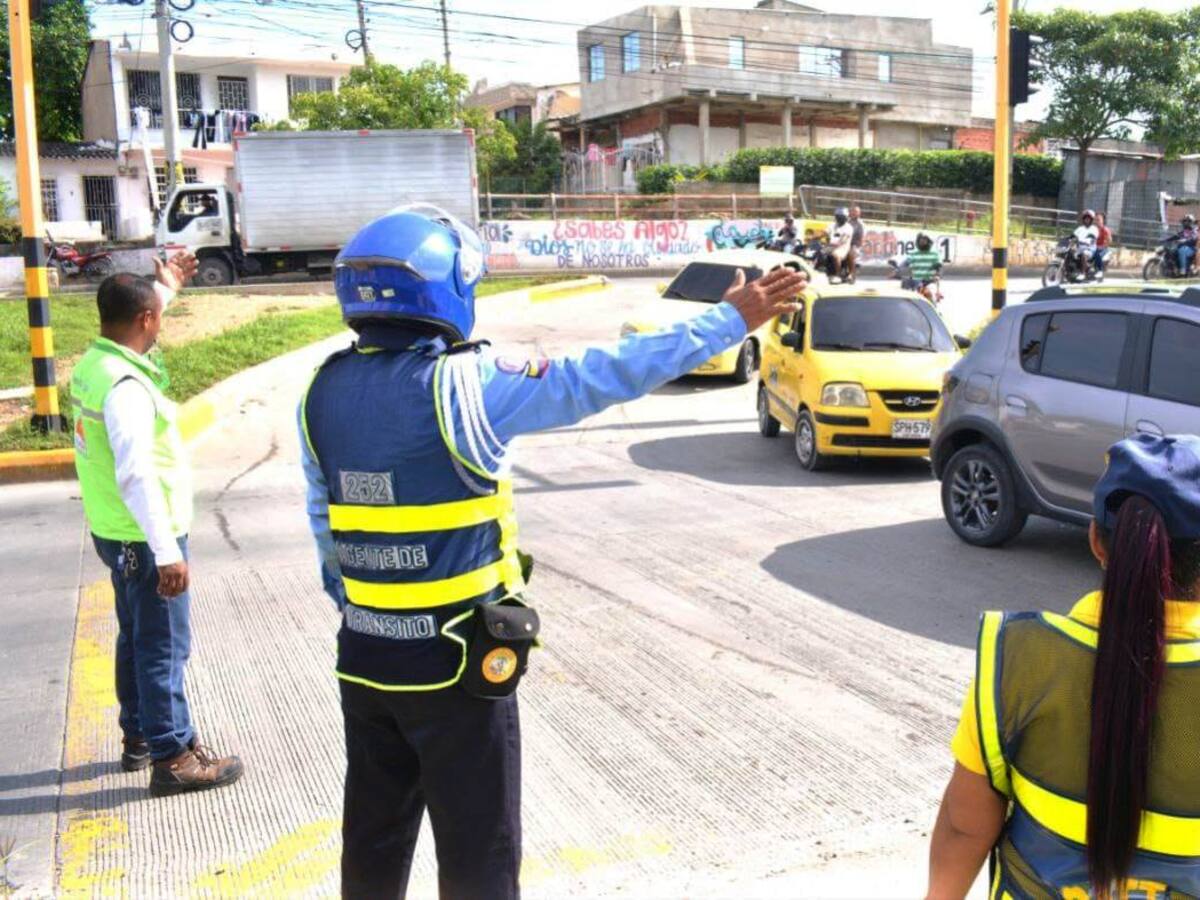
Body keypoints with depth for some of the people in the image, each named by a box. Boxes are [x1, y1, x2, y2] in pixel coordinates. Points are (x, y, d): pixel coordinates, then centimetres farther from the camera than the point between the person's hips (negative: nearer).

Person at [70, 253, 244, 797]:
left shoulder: (94, 363, 4)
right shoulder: (125, 387, -25)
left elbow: (131, 322, 30)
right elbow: (136, 476, -30)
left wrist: (166, 287, 39)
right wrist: (167, 552, -30)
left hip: (117, 532, 10)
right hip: (144, 539, -10)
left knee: (136, 639, 21)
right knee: (164, 648, 0)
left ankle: (138, 739, 34)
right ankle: (173, 759, 9)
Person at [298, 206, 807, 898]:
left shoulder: (325, 391, 1)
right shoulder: (459, 384, -20)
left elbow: (324, 522, 10)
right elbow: (603, 376, -21)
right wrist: (730, 322, -14)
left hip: (364, 654, 7)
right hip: (454, 660, -6)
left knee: (375, 839, 22)